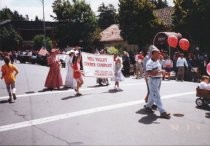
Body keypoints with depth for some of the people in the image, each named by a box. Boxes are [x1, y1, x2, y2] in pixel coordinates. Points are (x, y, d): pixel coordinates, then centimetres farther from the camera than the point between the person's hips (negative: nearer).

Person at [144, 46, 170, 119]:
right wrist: (158, 72, -30)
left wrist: (162, 71, 10)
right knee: (157, 96, -7)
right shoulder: (149, 62, -17)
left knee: (153, 94, 18)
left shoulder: (157, 61, 12)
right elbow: (149, 73, -26)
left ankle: (148, 106, 35)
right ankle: (162, 112, -7)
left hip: (159, 79, 9)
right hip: (153, 80, -9)